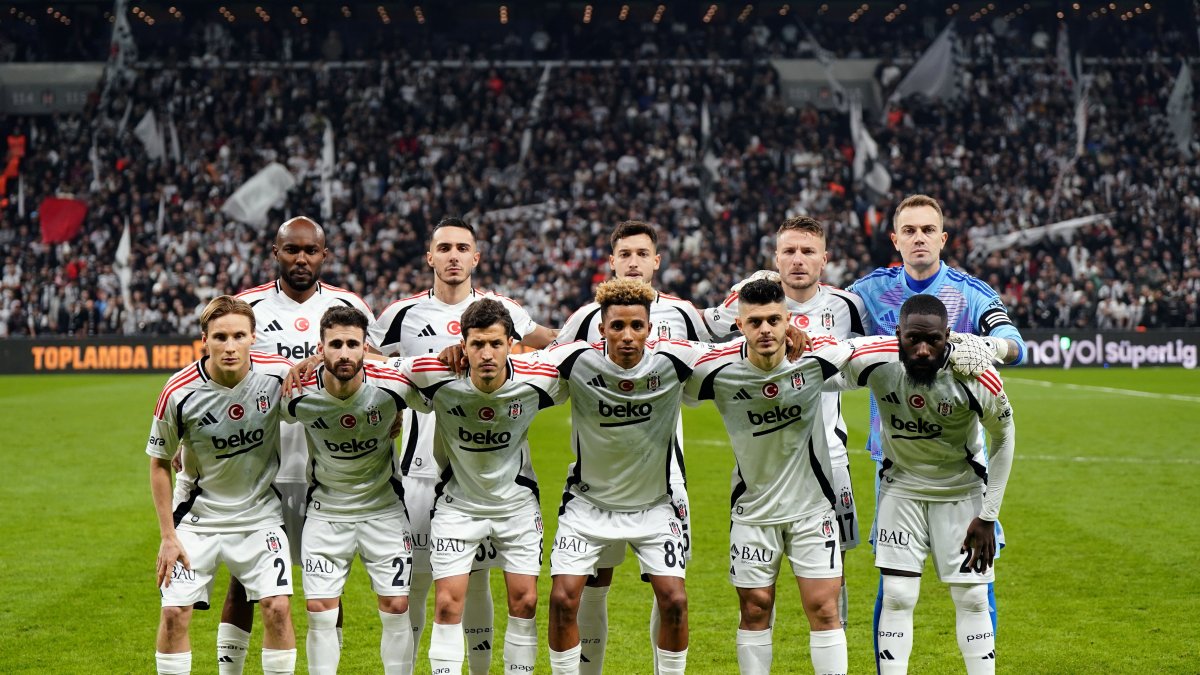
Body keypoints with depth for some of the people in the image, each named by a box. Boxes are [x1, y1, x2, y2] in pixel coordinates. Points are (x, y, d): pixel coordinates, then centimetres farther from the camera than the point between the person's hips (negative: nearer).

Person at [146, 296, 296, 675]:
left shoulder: (279, 374, -16)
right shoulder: (179, 393, -18)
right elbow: (159, 463, -5)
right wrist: (168, 536, -6)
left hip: (260, 513, 0)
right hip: (198, 516, 0)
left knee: (277, 607, -11)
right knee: (174, 611, -6)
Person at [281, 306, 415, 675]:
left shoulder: (391, 386, -21)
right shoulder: (299, 395, -20)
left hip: (383, 508, 0)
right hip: (325, 511, 0)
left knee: (396, 606, -1)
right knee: (320, 610, -3)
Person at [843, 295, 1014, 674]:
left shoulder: (977, 378, -27)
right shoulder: (871, 363, -26)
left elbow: (1003, 438, -9)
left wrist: (987, 517, -8)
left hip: (962, 490, -1)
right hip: (901, 487, 1)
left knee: (973, 599, 0)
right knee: (897, 597, -4)